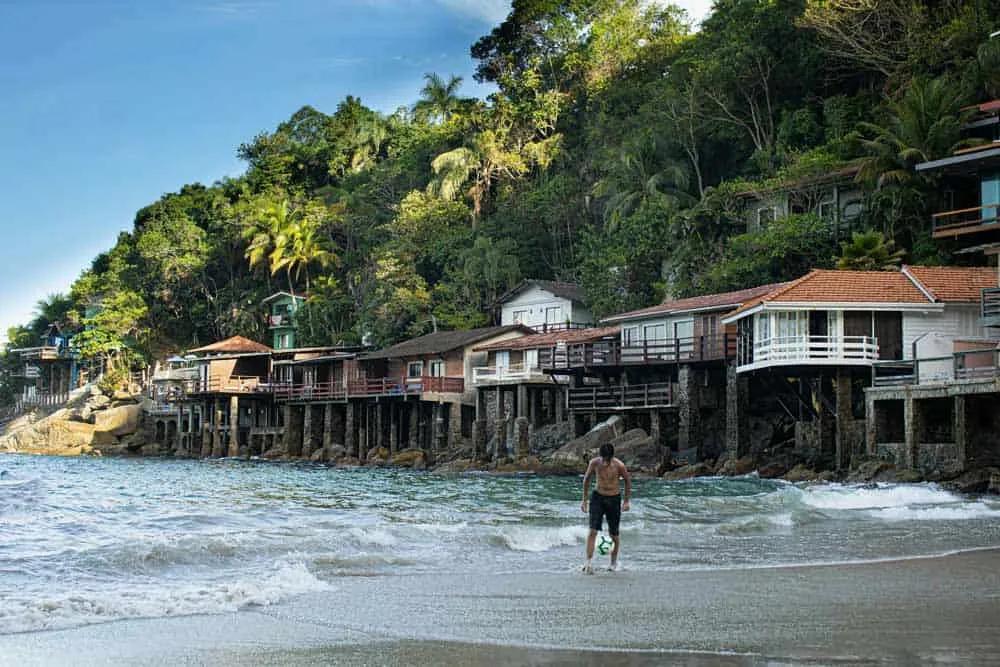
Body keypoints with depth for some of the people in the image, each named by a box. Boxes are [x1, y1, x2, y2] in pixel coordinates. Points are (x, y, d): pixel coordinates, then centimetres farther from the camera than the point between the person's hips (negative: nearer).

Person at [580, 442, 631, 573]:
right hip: (597, 497, 1)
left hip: (614, 500, 0)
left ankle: (614, 561, 31)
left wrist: (626, 501, 3)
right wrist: (584, 500, 8)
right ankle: (588, 563, -16)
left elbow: (628, 480, 2)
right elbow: (587, 479, 6)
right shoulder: (594, 463, -11)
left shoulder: (619, 466, -16)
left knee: (613, 534, 8)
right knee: (593, 531, -13)